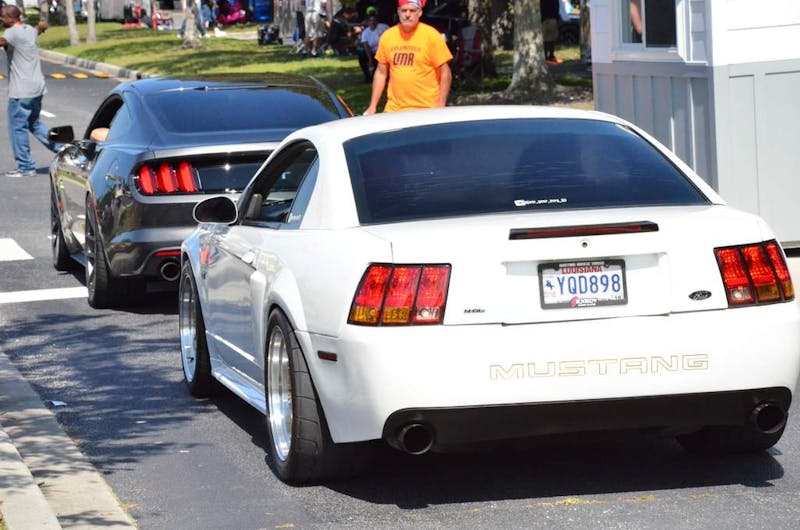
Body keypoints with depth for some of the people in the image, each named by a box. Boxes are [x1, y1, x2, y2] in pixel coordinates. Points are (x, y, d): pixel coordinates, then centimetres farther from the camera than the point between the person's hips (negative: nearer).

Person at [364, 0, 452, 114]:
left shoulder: (431, 36, -5)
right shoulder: (387, 36, 5)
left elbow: (445, 73, -5)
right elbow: (381, 73, 12)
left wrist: (441, 108, -11)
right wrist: (373, 106, 8)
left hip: (425, 111, -3)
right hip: (393, 110, 3)